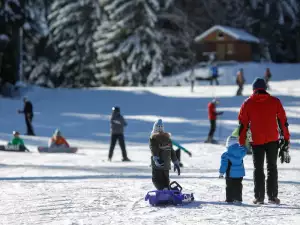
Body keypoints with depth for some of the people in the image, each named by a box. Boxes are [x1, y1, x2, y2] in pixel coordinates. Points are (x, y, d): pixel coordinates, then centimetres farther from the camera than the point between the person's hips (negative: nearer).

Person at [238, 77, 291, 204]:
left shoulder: (247, 104, 1)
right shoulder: (275, 101, 1)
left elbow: (243, 125, 2)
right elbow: (283, 121, 1)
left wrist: (241, 143, 7)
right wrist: (286, 139, 6)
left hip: (256, 141, 0)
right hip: (272, 140, 0)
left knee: (258, 169, 8)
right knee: (272, 168, 10)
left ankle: (259, 197, 2)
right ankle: (272, 196, 5)